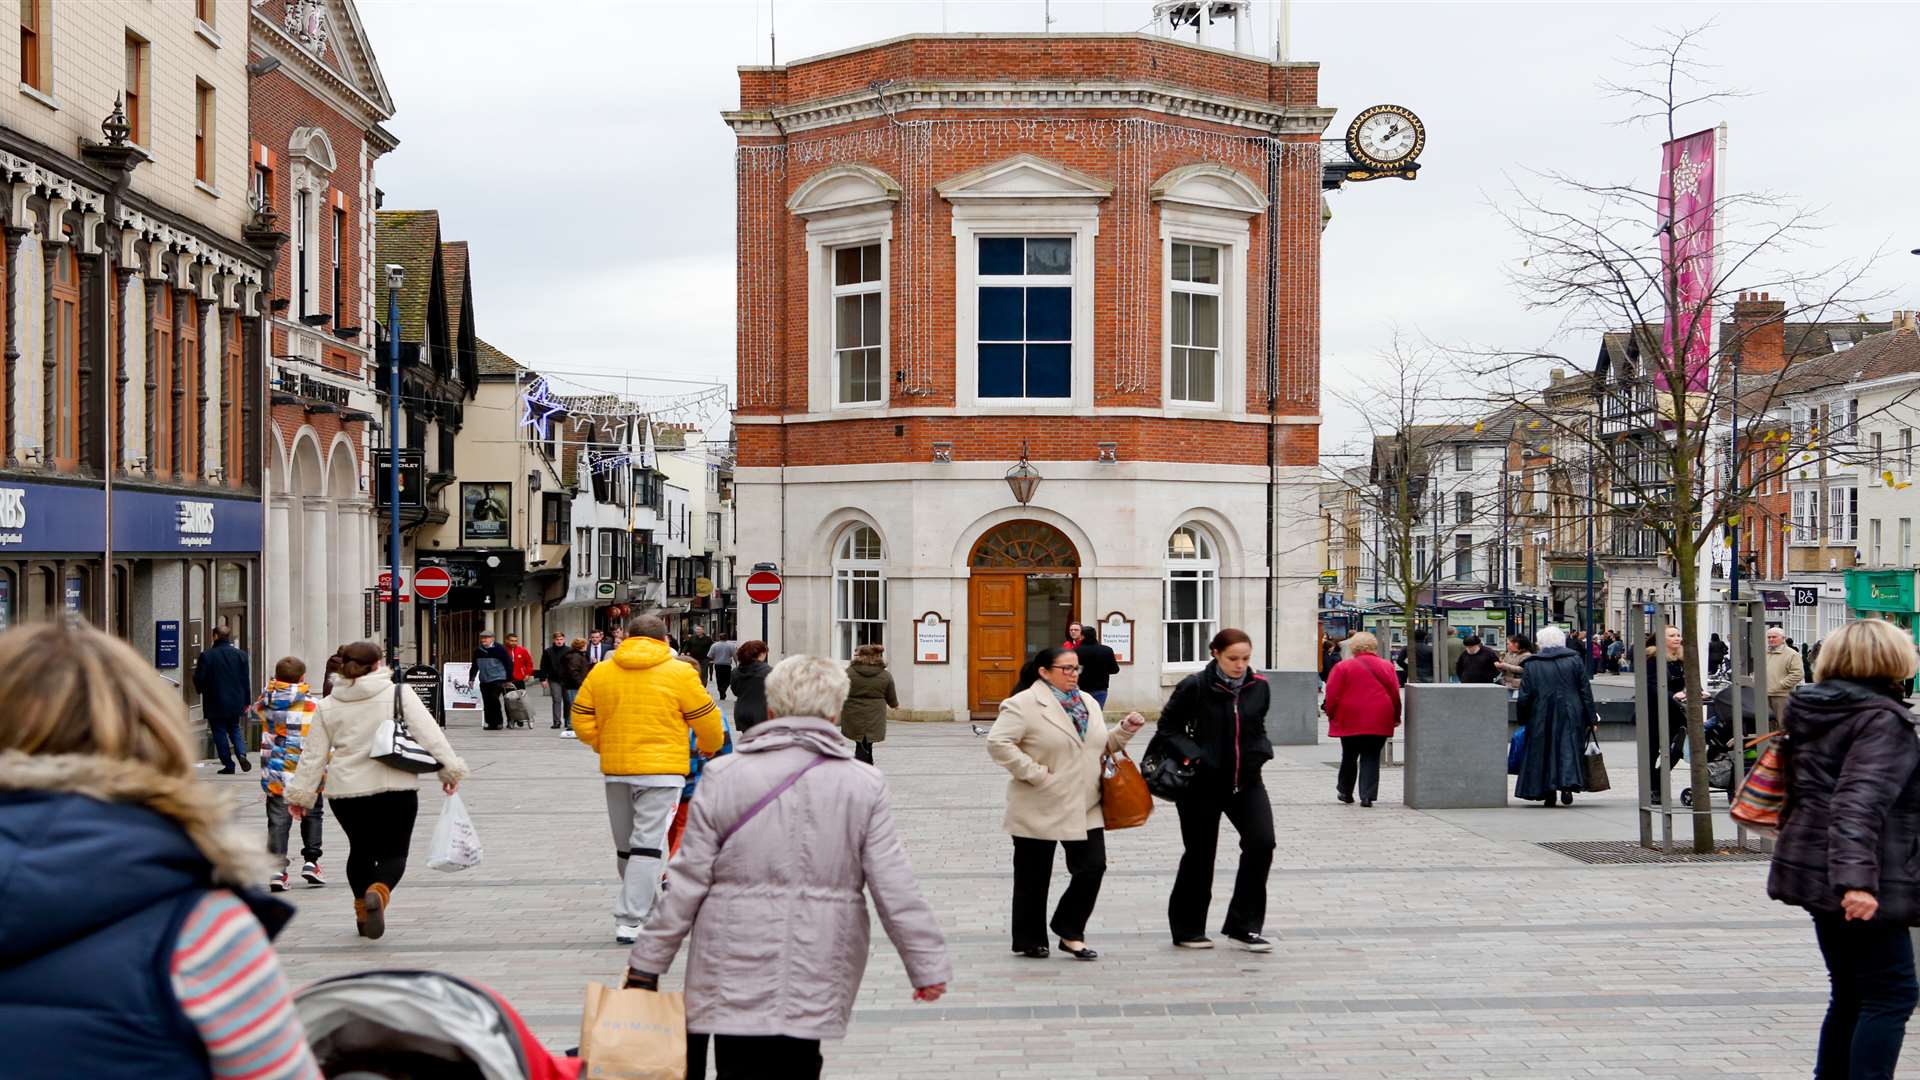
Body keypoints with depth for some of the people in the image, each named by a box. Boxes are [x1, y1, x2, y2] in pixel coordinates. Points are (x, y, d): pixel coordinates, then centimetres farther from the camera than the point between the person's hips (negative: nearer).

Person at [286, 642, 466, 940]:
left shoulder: (327, 706, 6)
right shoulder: (399, 694, -4)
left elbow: (313, 755, 7)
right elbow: (429, 734, -9)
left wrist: (301, 794, 14)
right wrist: (449, 769, -4)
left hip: (345, 792, 3)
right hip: (395, 790, -3)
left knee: (360, 849, 24)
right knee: (393, 852, 5)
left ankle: (363, 910, 27)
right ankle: (379, 891, -24)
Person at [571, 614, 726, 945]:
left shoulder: (600, 672, 4)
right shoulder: (679, 674, -5)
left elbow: (582, 722, 6)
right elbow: (707, 722, 1)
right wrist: (710, 747, 21)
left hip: (615, 769, 4)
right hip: (662, 769, -4)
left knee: (626, 846, 17)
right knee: (648, 845, -4)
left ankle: (643, 908, 29)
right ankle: (629, 921, -9)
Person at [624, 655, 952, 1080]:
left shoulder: (722, 775, -1)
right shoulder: (864, 785, 0)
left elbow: (687, 882, -1)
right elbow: (896, 888, -1)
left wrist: (646, 964, 8)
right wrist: (928, 964, 8)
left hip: (736, 976, -1)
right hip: (817, 980, 2)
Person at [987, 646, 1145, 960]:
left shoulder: (1088, 702, 12)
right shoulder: (1023, 705, -11)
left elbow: (1102, 746, 22)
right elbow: (997, 743, -19)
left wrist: (1124, 730, 4)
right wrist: (1035, 773, -19)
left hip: (1085, 807, 6)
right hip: (1040, 809, -6)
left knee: (1093, 867, -2)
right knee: (1033, 876, 6)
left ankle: (1070, 933, 13)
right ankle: (1030, 941, 20)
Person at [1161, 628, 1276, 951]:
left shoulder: (1258, 686, 2)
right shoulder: (1195, 687, -11)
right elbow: (1168, 726, -3)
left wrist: (1261, 751, 3)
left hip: (1246, 780, 4)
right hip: (1203, 783, -4)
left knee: (1261, 843, -10)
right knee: (1200, 854, 6)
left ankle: (1244, 925, 2)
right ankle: (1187, 929, 22)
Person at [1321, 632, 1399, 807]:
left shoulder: (1343, 666, -4)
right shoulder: (1387, 666, 2)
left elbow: (1332, 694, -5)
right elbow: (1395, 694, 5)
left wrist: (1331, 714, 7)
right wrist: (1396, 717, 15)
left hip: (1350, 720, -1)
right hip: (1379, 721, 1)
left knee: (1349, 756, 15)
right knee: (1371, 758, 4)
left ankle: (1346, 792, 26)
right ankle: (1367, 796, -5)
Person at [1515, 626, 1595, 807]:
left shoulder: (1531, 664, 0)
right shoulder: (1575, 660, 1)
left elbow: (1524, 697, -1)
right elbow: (1586, 691, 0)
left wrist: (1523, 719, 9)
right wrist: (1591, 719, 3)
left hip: (1541, 718, 0)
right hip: (1571, 716, 0)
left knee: (1544, 750, 8)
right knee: (1569, 749, 3)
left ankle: (1548, 792, 7)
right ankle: (1568, 784, -16)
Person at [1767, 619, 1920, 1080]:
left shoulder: (1816, 712, 11)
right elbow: (1860, 802, -27)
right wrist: (1857, 877, -35)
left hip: (1813, 870, 9)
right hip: (1866, 887, -9)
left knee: (1850, 993, 17)